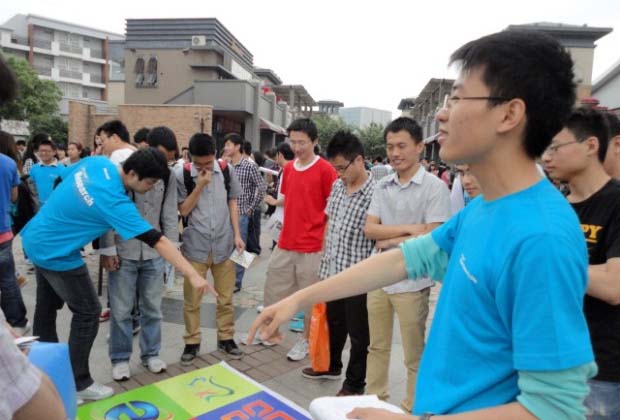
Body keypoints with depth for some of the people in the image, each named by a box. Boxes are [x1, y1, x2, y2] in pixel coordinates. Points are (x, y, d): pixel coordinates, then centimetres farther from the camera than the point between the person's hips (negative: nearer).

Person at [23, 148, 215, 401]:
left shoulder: (97, 162, -9)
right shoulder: (115, 203, -31)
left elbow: (61, 179, 9)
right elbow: (157, 241, -35)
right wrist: (193, 275, -34)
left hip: (36, 240, 9)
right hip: (55, 253, -9)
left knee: (47, 307, 22)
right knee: (88, 312, 1)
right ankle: (78, 384, 14)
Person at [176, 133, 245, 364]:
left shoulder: (227, 170, -1)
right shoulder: (181, 174, -7)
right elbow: (183, 210, -6)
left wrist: (237, 235, 3)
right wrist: (200, 185, -18)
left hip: (223, 244, 2)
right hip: (195, 246, -1)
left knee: (225, 297, 12)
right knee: (192, 299, 8)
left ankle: (226, 337, 29)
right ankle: (192, 342, 25)